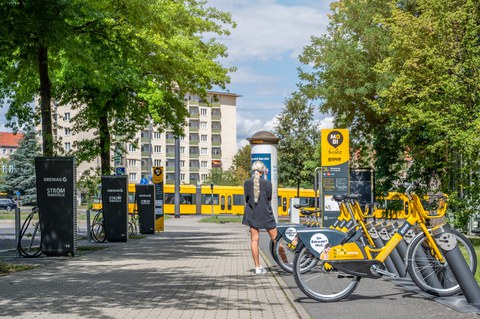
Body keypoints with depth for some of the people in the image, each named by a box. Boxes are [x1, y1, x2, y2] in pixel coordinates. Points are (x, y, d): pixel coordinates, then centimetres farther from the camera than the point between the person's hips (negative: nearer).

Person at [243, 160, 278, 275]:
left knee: (254, 240, 4)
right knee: (275, 238, 9)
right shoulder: (267, 183, -10)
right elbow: (269, 198, 2)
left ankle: (257, 267, 4)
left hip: (252, 214, 2)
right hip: (266, 214, -2)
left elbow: (246, 198, 3)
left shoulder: (247, 183, -4)